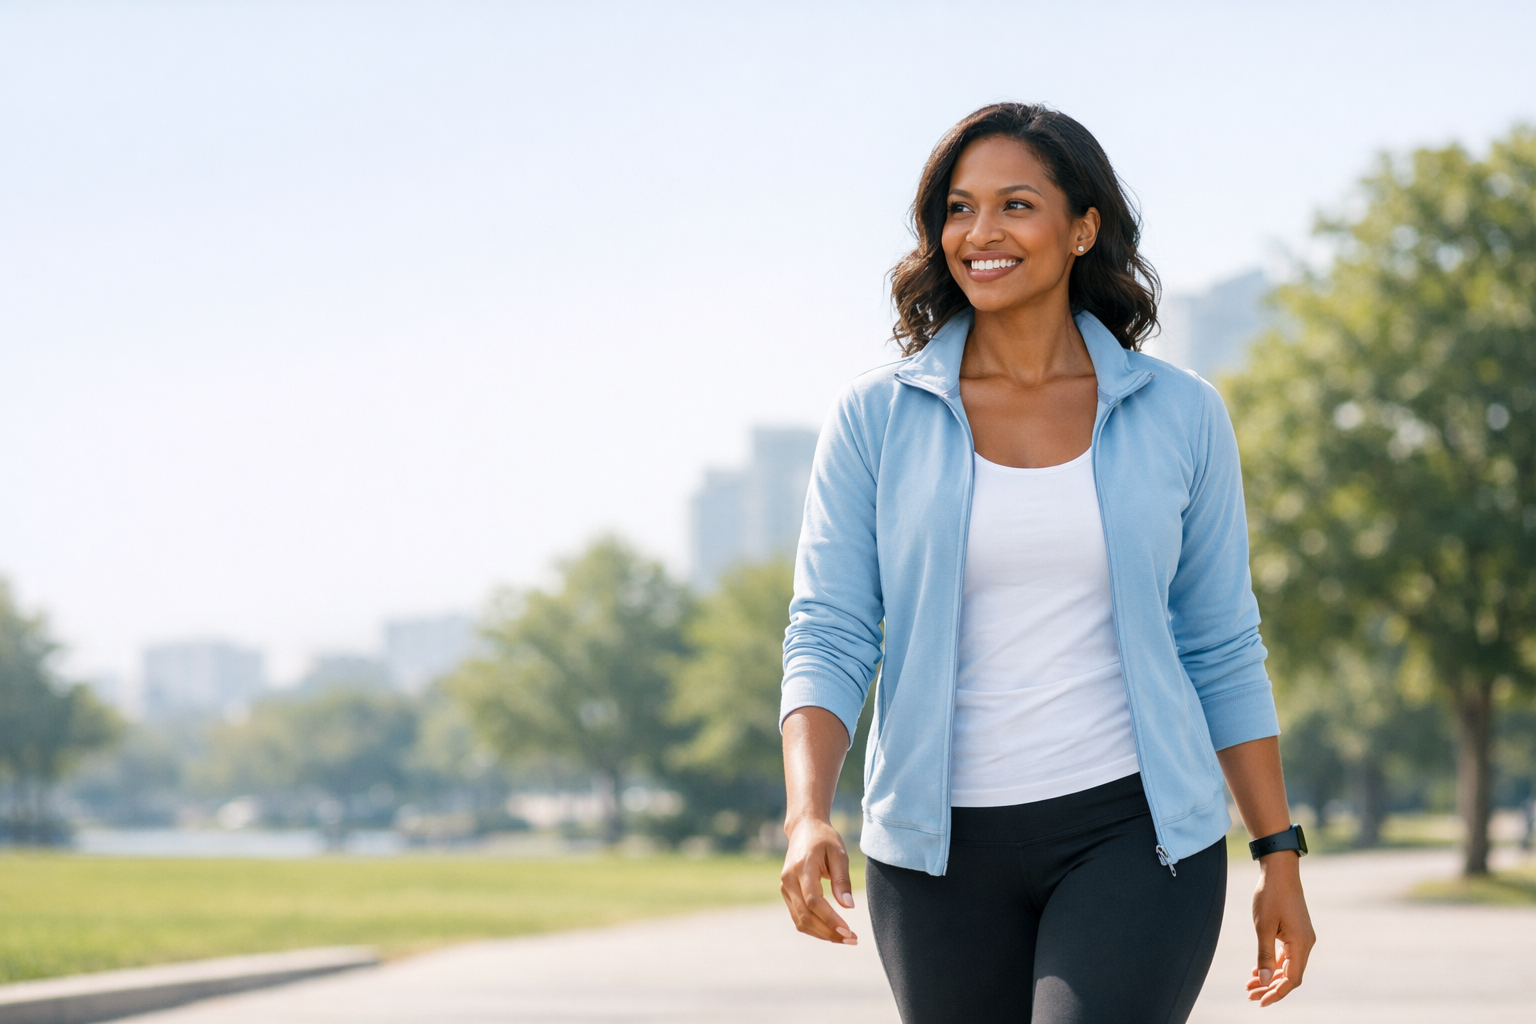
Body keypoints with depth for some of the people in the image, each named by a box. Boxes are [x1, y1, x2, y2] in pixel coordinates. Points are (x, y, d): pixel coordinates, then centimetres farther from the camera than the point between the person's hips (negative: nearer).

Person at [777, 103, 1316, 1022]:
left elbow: (1223, 650, 8)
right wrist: (808, 818, -20)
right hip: (941, 852, 2)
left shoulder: (1179, 417, 2)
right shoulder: (877, 419, 0)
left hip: (1135, 836, -1)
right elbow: (827, 641, -4)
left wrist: (1281, 856, 6)